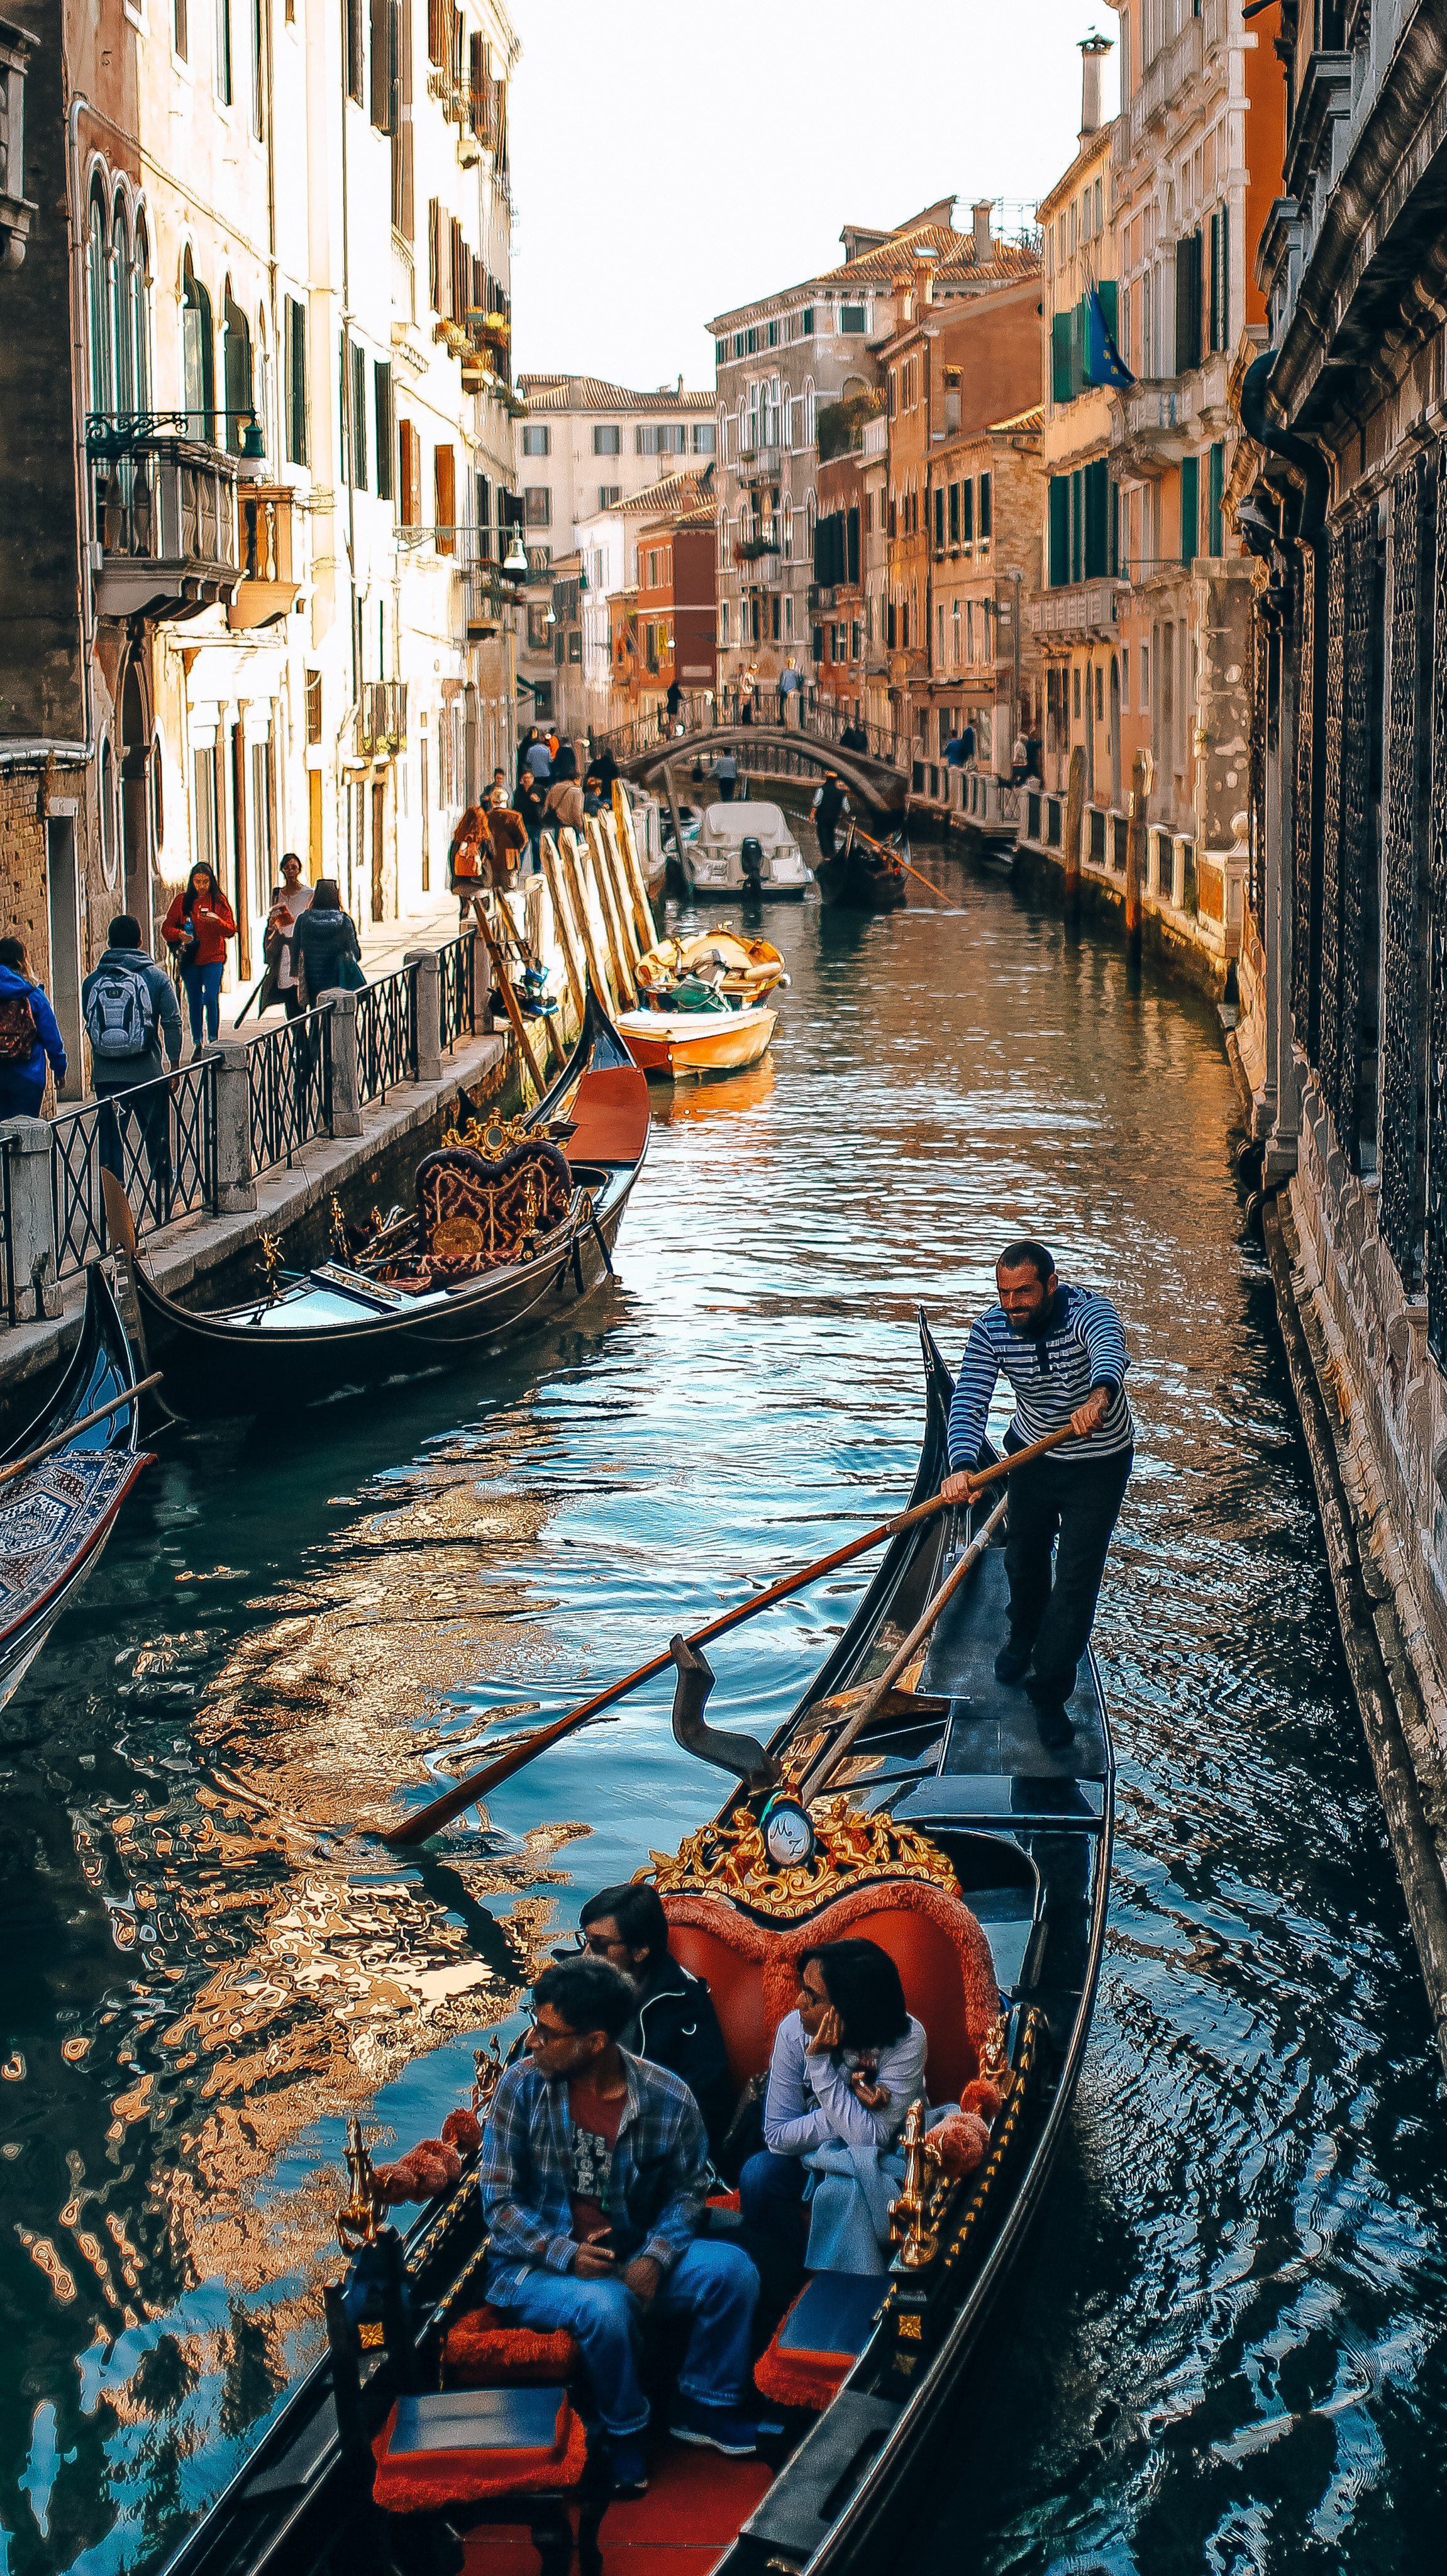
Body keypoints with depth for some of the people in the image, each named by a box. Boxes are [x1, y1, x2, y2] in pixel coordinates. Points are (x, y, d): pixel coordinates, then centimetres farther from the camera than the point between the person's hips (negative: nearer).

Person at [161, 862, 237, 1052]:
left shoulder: (219, 901, 2)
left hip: (213, 958, -2)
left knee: (211, 997, -14)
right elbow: (166, 928, 4)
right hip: (190, 960, 2)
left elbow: (230, 931, -3)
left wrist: (216, 920, -22)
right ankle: (197, 1043, 15)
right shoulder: (182, 901, 5)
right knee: (194, 1001, 6)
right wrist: (180, 935, -17)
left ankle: (214, 1041, -5)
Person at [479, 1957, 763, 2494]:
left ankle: (701, 2408, 4)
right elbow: (499, 2200, -8)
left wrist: (655, 2257, -14)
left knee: (732, 2269, -19)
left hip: (631, 2255, 3)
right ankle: (625, 2431, -5)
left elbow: (685, 2191, 5)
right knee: (605, 2307, -35)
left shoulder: (668, 2099, -7)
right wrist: (565, 2254, -21)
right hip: (539, 2266, -3)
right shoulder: (522, 2087, -10)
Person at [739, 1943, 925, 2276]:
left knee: (840, 2188, -35)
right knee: (758, 2176, -26)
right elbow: (778, 2134, -13)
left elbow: (870, 2139, -29)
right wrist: (852, 2104, -26)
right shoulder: (794, 2029, -16)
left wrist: (820, 2060, -32)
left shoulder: (906, 2040, -25)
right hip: (810, 2150, 3)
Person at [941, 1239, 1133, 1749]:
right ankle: (1024, 1635, 54)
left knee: (1076, 1581, -5)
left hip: (1098, 1465, -4)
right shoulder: (991, 1330, -20)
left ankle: (1050, 1693, 11)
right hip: (1032, 1455, 4)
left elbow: (1110, 1349, -55)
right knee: (1023, 1559, 23)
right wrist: (963, 1466, -49)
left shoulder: (1088, 1311, -31)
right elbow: (968, 1401, -29)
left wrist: (1099, 1397, -79)